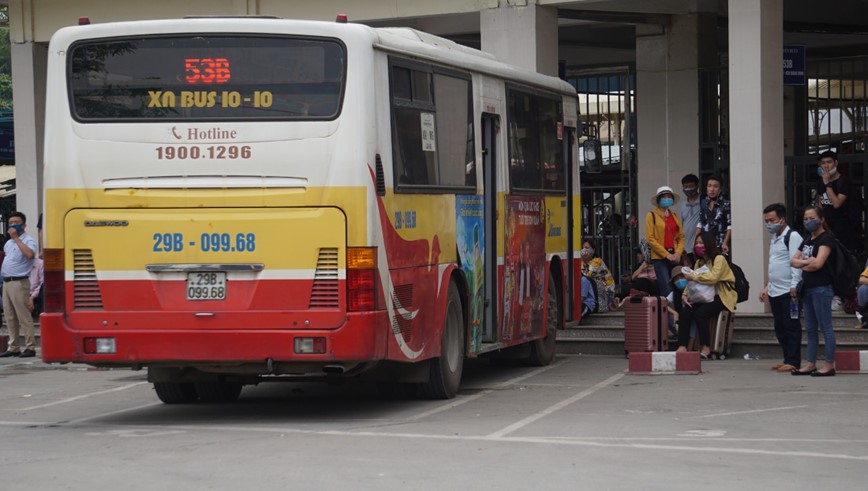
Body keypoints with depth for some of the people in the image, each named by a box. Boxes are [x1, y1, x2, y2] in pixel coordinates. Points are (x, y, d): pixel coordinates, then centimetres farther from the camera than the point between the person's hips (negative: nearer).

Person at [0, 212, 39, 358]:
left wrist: (16, 238, -22)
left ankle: (30, 347, -5)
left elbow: (29, 254, -26)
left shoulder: (29, 240, -6)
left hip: (19, 283, -8)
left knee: (23, 317, -8)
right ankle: (13, 347, 15)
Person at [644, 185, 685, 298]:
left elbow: (681, 237, 12)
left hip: (675, 258, 5)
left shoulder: (675, 216, 16)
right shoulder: (652, 215, 0)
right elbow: (650, 239, -6)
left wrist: (678, 253, -6)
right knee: (666, 290, -14)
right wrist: (667, 255, -10)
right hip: (660, 258, -5)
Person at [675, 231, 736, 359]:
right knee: (684, 313, -20)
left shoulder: (719, 259, -6)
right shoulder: (699, 262, 17)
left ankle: (706, 349, -22)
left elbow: (713, 278, -24)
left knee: (700, 313, -31)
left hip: (721, 297, -7)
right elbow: (692, 281, 10)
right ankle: (682, 347, -27)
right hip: (704, 297, 7)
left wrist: (693, 277, -20)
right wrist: (685, 295, -8)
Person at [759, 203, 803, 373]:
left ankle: (793, 361, -2)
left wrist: (794, 286, -23)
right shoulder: (774, 239, 20)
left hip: (788, 291, -9)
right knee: (780, 328, 11)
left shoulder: (792, 237, -9)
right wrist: (768, 287, 23)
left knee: (791, 326, -5)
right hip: (775, 292, 9)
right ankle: (787, 359, 17)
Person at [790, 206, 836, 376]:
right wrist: (807, 262, -6)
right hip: (807, 287, 9)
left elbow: (818, 263, -19)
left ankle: (829, 365, -3)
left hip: (821, 288, -9)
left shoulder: (826, 239, -8)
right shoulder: (807, 240, 17)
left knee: (825, 327, -5)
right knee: (810, 329, 11)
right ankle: (811, 364, 16)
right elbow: (793, 261, 14)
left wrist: (802, 264, -1)